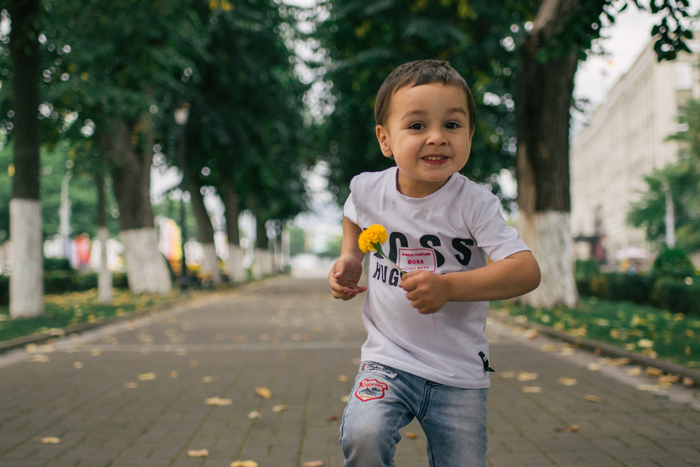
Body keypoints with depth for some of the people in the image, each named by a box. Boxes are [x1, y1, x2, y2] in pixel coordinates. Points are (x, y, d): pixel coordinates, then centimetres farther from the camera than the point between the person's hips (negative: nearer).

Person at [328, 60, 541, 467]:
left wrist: (448, 287, -32)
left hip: (460, 374, 0)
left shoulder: (474, 203, -13)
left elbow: (527, 270, -22)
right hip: (389, 360, 1)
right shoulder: (368, 190, -4)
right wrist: (349, 259, 5)